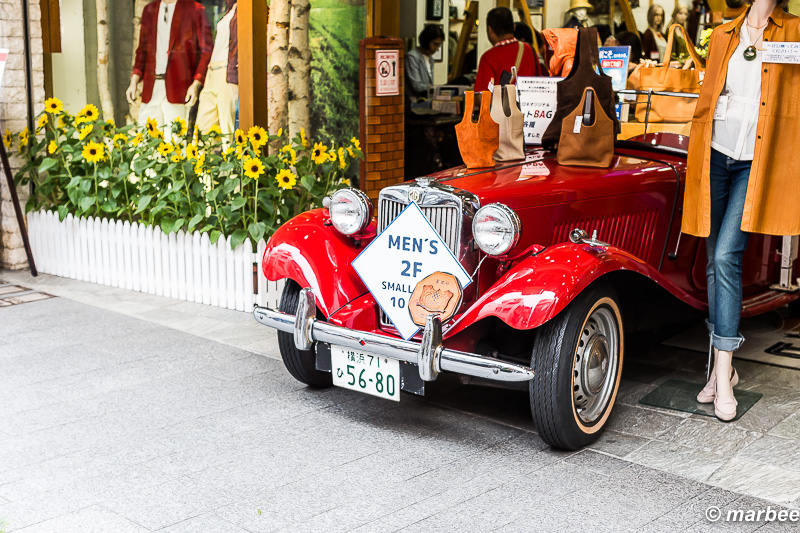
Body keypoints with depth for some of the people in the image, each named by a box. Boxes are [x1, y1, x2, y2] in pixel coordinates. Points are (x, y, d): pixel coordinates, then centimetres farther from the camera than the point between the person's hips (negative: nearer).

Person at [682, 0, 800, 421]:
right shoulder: (722, 36, 15)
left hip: (757, 163, -4)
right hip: (716, 156, 4)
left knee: (726, 256, -15)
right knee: (715, 262, 6)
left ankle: (724, 376, -10)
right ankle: (722, 367, 17)